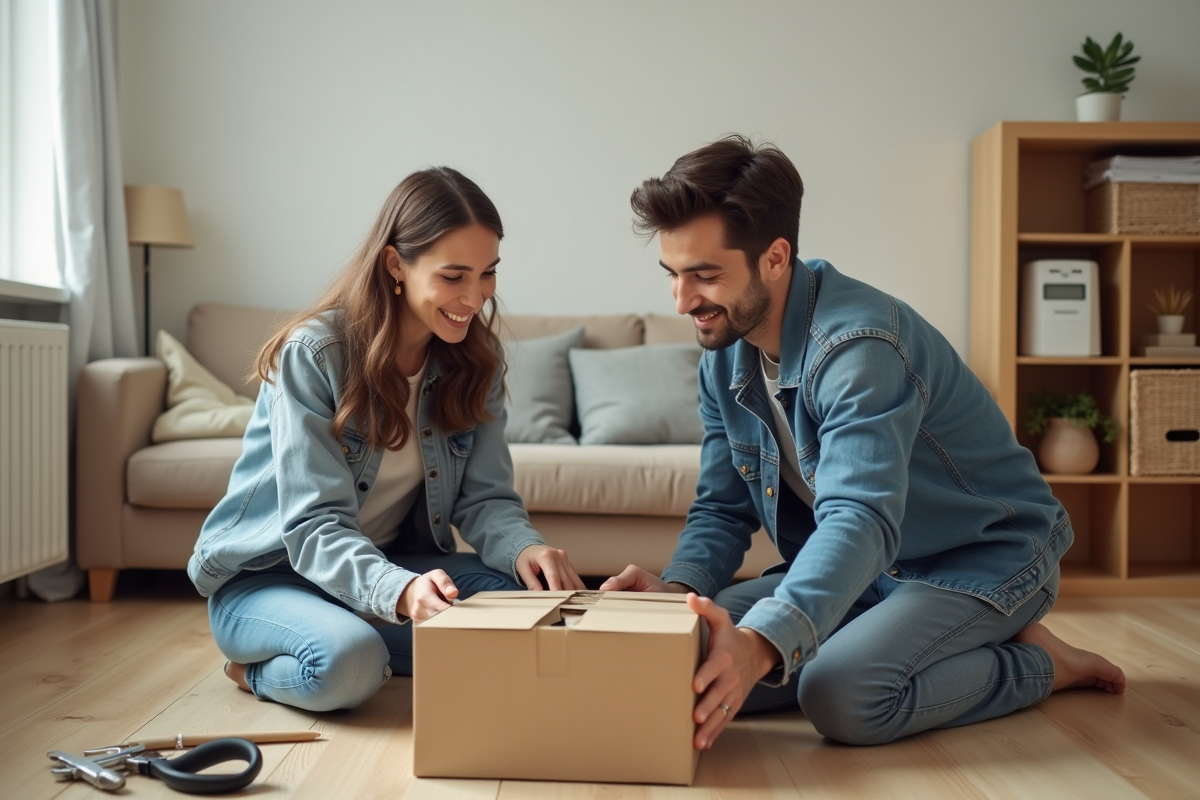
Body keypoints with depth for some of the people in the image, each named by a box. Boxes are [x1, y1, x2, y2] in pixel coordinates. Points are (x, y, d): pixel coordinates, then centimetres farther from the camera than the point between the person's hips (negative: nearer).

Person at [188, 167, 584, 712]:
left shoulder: (475, 361, -4)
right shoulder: (313, 353, -22)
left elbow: (485, 497, -6)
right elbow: (314, 526, -27)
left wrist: (524, 548, -30)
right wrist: (399, 590, -47)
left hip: (386, 561, 5)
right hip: (266, 572, -5)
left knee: (527, 595, -19)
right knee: (348, 661, -36)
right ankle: (257, 668, -1)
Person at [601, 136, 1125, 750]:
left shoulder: (858, 344, -29)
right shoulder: (724, 357, -2)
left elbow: (862, 520, -42)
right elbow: (722, 508, 1)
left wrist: (762, 642, -57)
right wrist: (679, 587, -22)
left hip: (984, 557, -8)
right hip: (857, 568, 9)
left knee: (841, 697, -33)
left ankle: (1037, 662, -3)